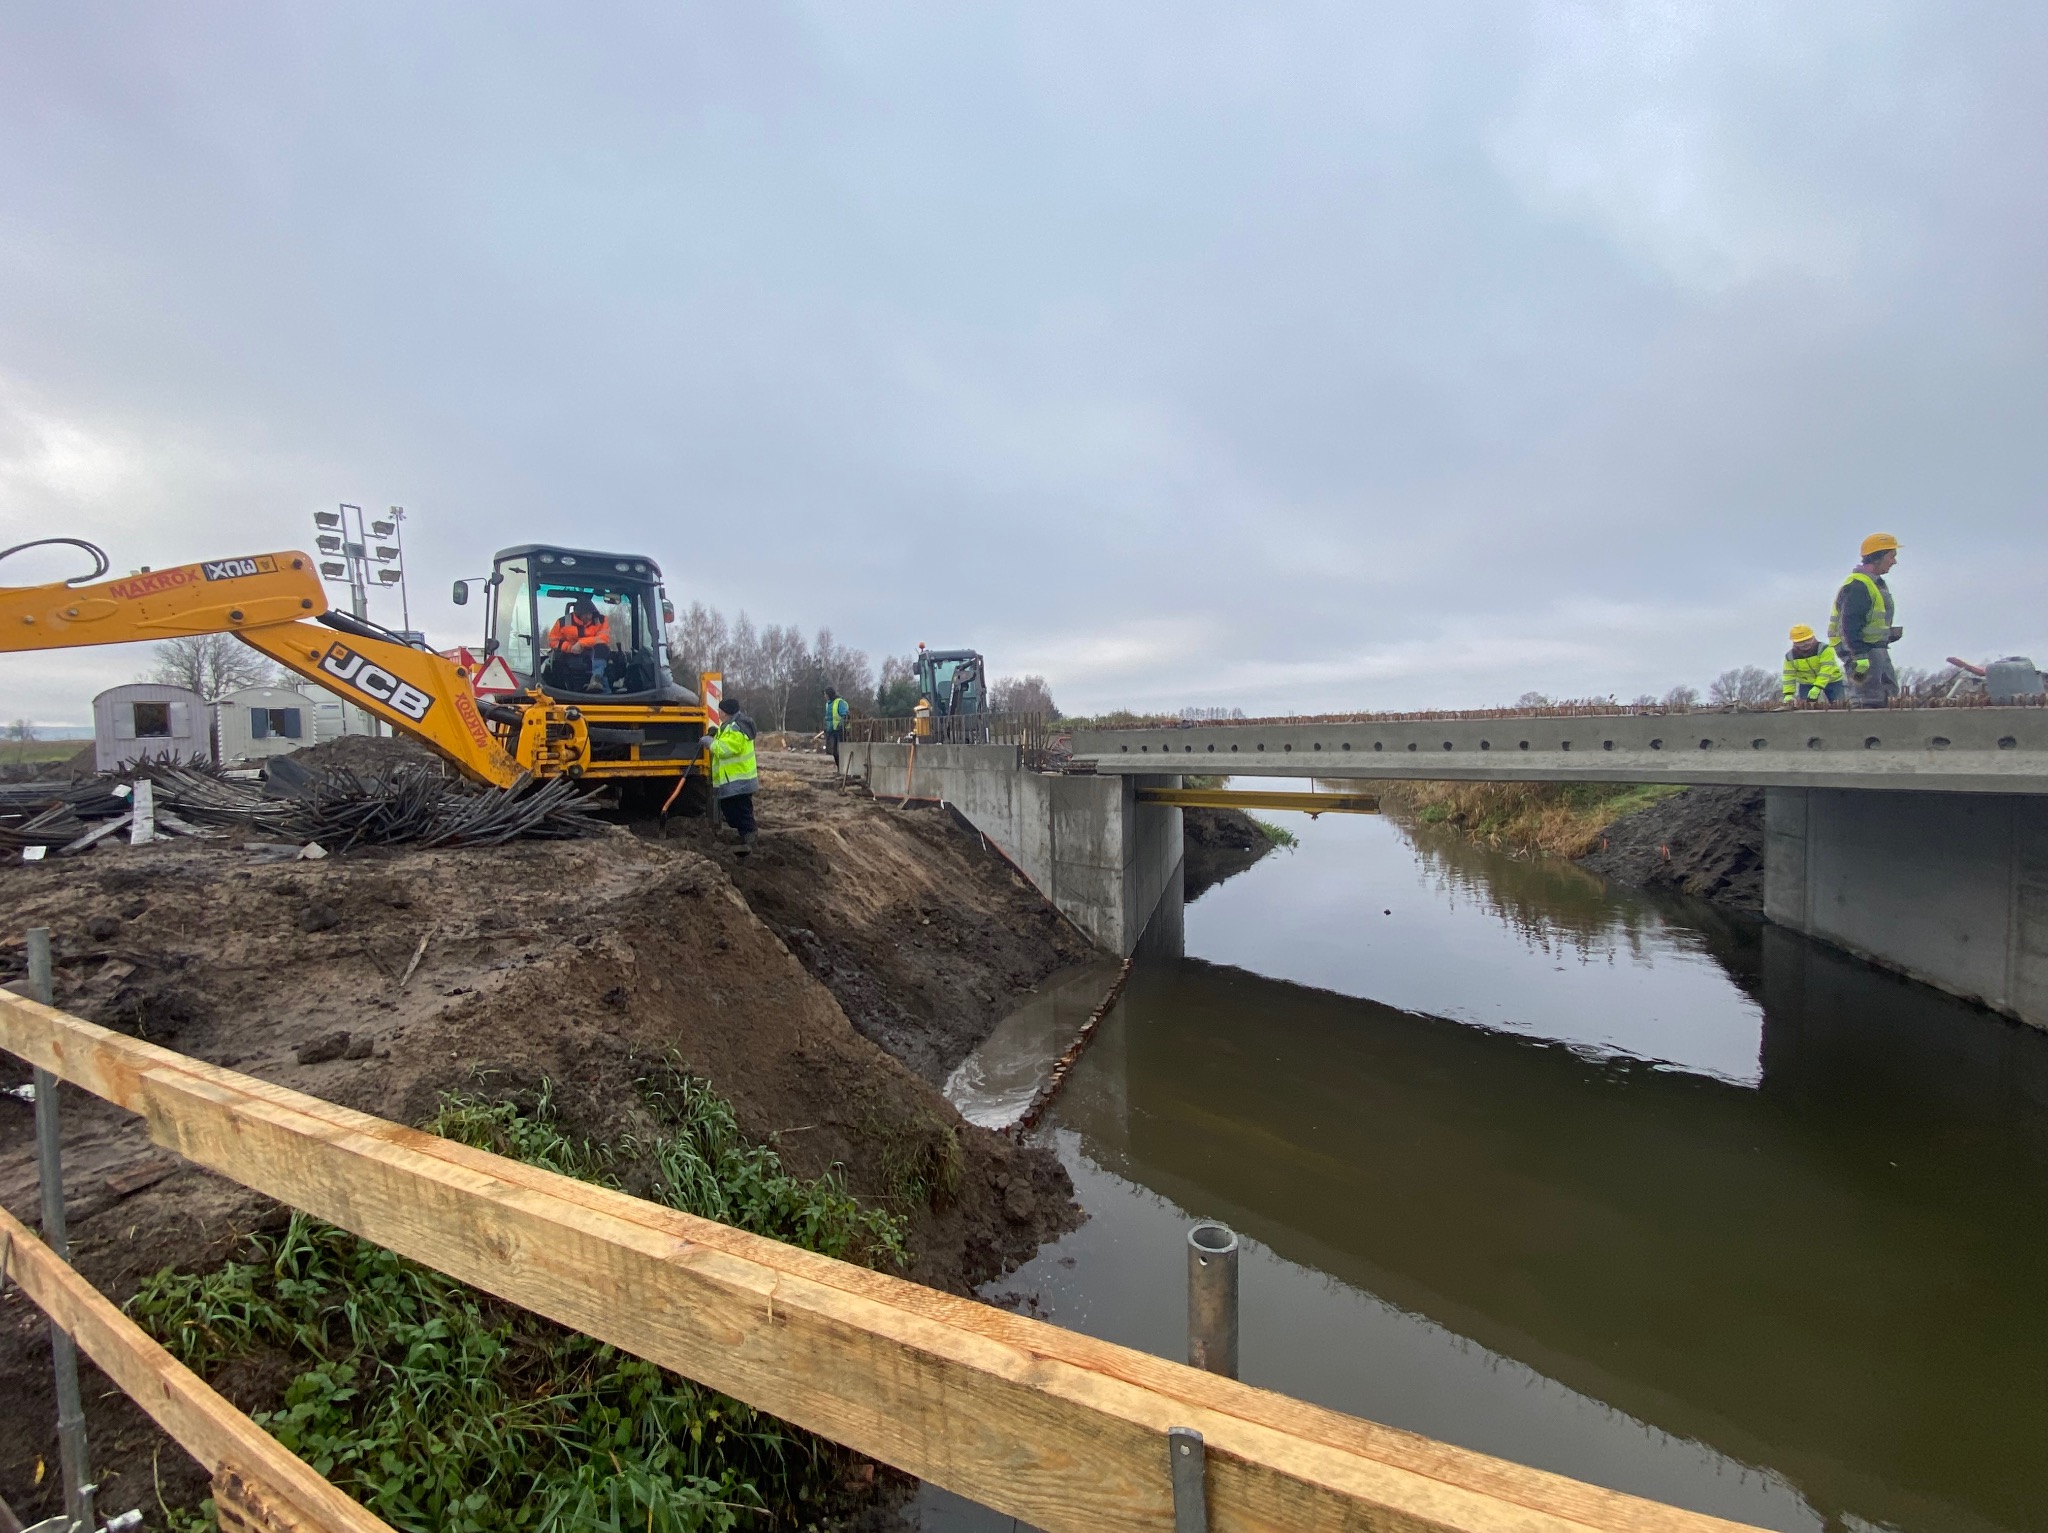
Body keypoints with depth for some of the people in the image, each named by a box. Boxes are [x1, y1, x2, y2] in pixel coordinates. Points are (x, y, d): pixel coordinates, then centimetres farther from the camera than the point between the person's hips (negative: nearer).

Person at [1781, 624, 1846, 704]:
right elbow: (1789, 676, -10)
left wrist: (1817, 688, -42)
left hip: (1831, 681, -2)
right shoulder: (1790, 656, -11)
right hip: (1806, 684, 2)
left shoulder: (1825, 649, -23)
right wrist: (1788, 694, -21)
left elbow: (1826, 671, -32)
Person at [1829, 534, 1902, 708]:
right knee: (1867, 701, -12)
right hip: (1862, 650, -11)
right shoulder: (1857, 586, -17)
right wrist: (1860, 657, -28)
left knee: (1887, 697, 14)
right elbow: (1850, 626, -24)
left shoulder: (1876, 583, 18)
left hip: (1877, 649, 11)